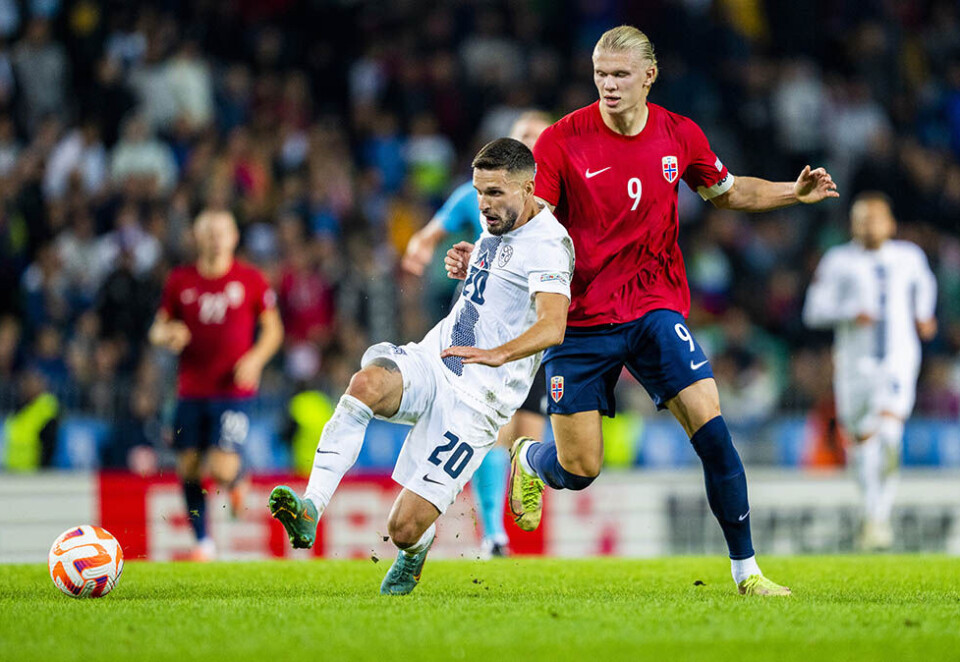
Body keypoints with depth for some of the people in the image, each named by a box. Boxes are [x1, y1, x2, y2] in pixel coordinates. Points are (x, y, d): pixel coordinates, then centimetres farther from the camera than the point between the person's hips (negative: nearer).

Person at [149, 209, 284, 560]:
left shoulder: (251, 280, 0)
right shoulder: (180, 280, 4)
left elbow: (273, 329, 8)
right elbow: (158, 328, 13)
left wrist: (255, 358, -10)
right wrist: (167, 336, -11)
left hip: (235, 389, -3)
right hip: (191, 390, 3)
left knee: (222, 468, -15)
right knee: (188, 468, 3)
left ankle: (237, 477, 23)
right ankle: (203, 542, 19)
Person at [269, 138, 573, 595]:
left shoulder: (547, 244, -14)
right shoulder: (498, 223, 13)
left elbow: (553, 327, -33)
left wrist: (497, 354, -48)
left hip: (474, 400, -7)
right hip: (430, 361, 7)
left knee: (404, 530, -11)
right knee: (367, 383, -32)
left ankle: (413, 554, 28)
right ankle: (309, 509, -38)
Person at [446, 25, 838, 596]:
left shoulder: (680, 136, 1)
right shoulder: (563, 141, -10)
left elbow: (727, 192, 19)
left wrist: (795, 192, 5)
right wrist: (480, 255, -31)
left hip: (656, 308, 2)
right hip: (581, 320, -2)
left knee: (711, 429, -15)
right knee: (579, 469, 0)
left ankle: (746, 569, -4)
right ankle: (529, 460, 40)